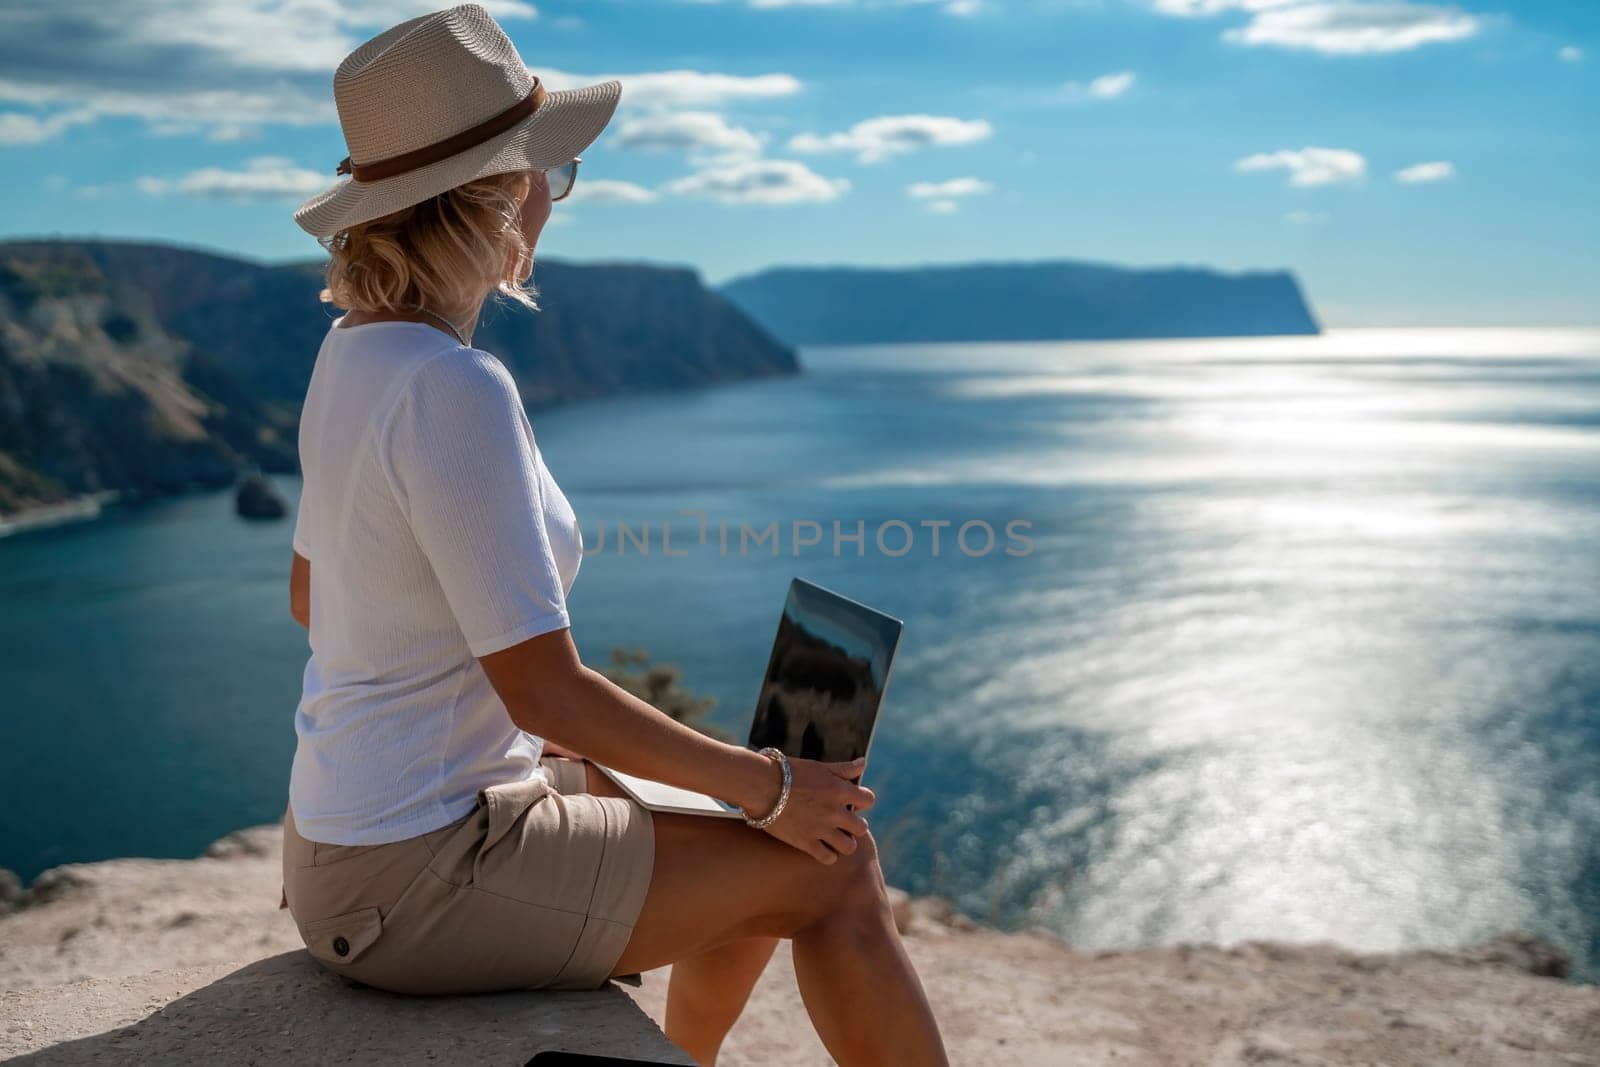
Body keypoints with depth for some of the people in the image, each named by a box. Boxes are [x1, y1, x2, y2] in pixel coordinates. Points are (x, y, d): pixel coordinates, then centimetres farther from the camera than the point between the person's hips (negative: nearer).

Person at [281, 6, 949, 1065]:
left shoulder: (357, 346, 3)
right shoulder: (454, 391, -26)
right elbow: (547, 690, -25)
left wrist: (528, 730, 18)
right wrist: (771, 786, -12)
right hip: (419, 880, -9)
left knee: (772, 857, 21)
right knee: (833, 873, -1)